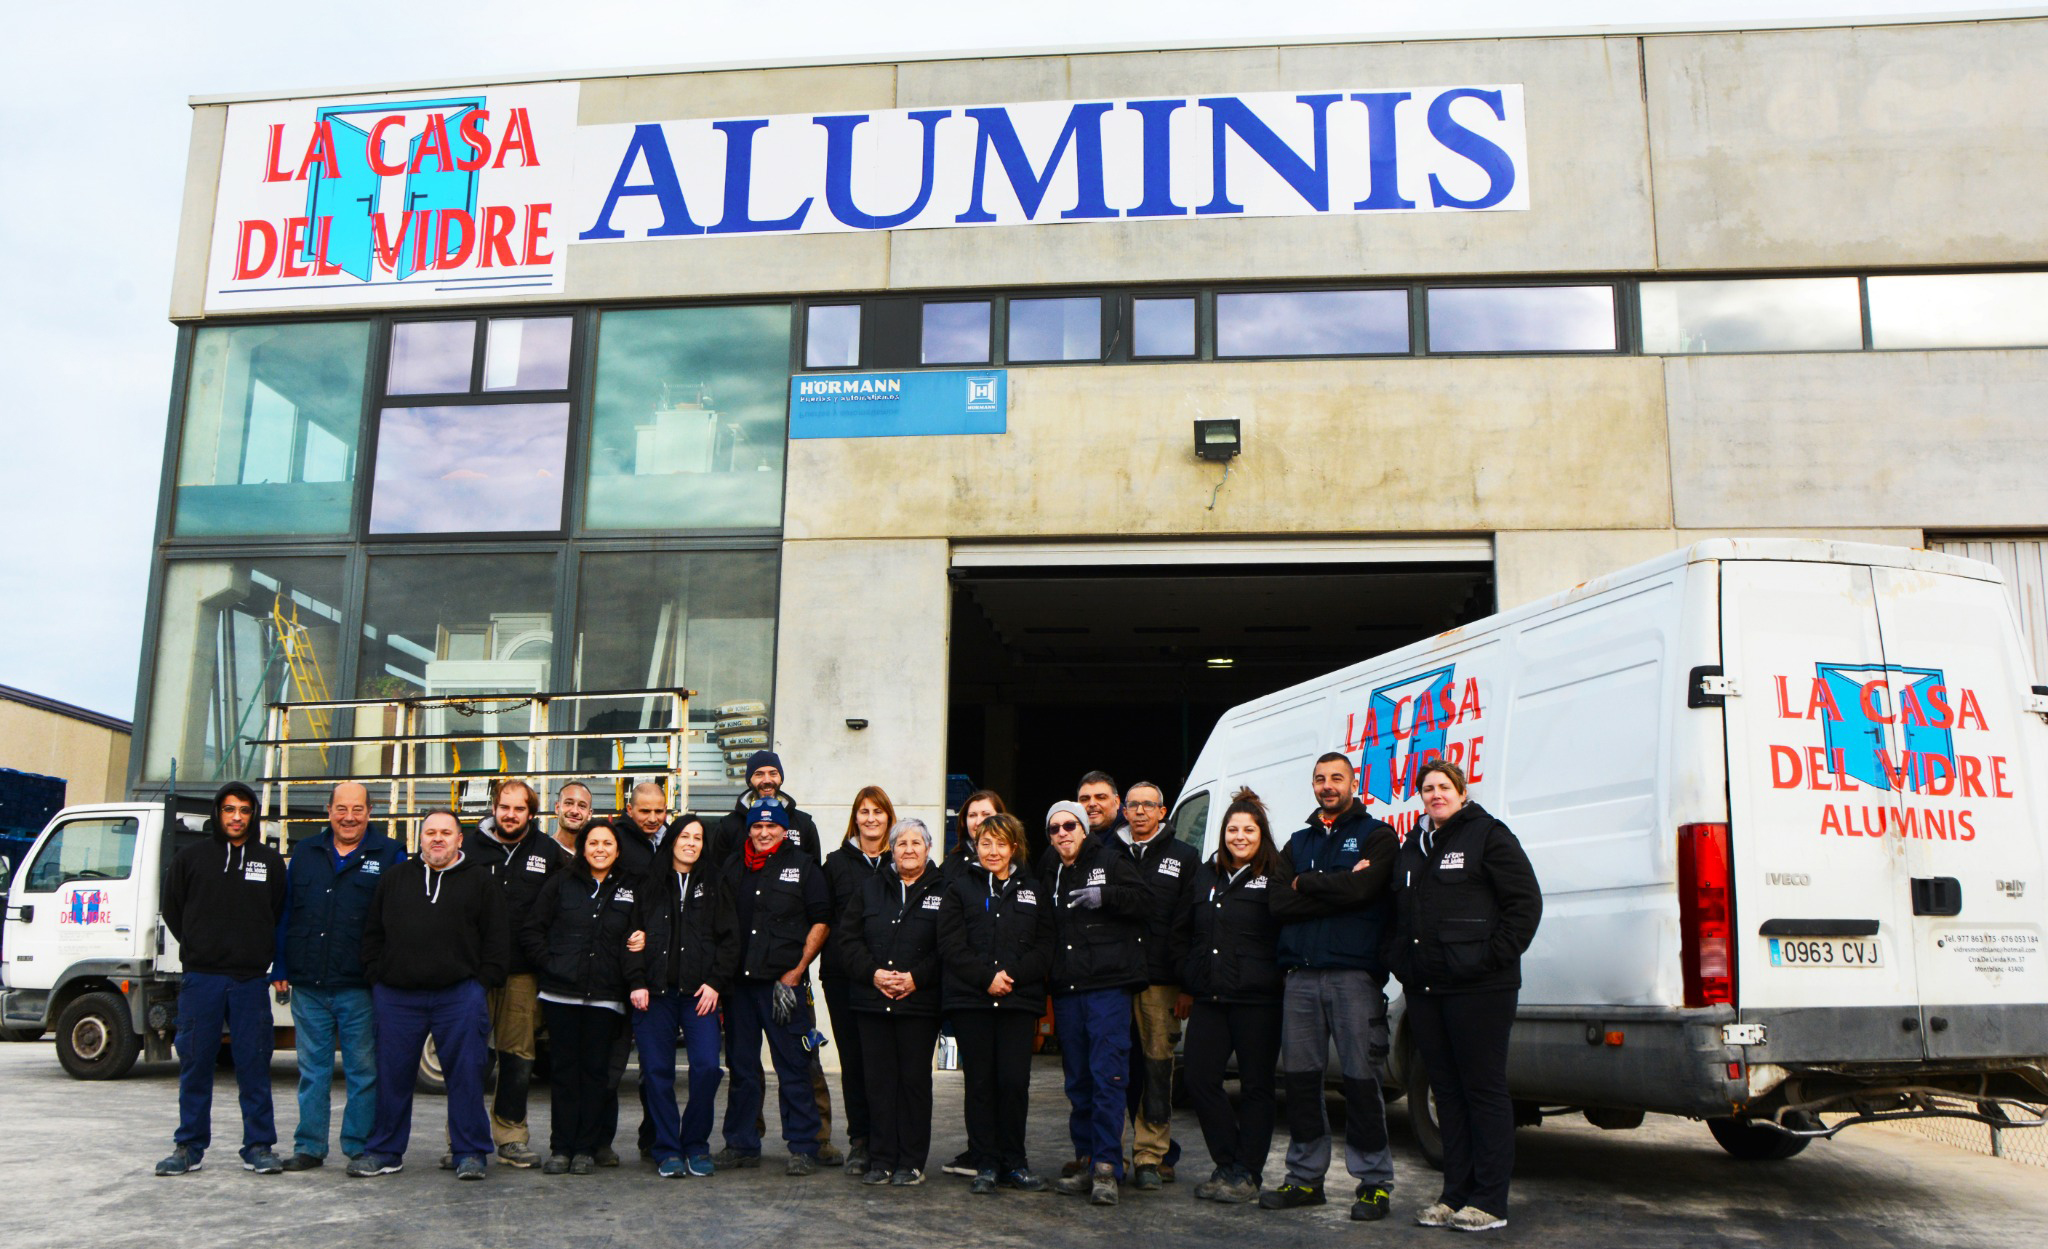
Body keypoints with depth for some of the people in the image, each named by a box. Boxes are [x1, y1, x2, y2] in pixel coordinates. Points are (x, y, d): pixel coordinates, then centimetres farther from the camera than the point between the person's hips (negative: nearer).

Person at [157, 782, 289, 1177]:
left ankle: (259, 1147, 6)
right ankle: (189, 1147, 14)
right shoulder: (191, 858, 8)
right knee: (195, 1063, 4)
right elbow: (172, 909, 14)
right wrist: (198, 948, 10)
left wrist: (263, 955, 7)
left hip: (251, 980, 0)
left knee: (254, 1064, 0)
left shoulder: (270, 862, 8)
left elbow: (281, 916, 13)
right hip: (201, 978, 0)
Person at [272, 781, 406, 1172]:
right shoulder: (305, 853, 12)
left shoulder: (389, 854, 2)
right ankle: (309, 1147, 19)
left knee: (363, 1070, 2)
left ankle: (360, 1147, 11)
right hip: (307, 985, 3)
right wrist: (281, 969, 6)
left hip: (359, 987, -3)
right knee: (312, 1069, 10)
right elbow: (285, 914, 13)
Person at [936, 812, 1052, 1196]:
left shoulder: (1034, 891, 13)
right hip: (970, 1001, -1)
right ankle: (985, 1165, 10)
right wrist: (986, 977, -11)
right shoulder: (960, 888, 9)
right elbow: (950, 945, 0)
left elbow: (1044, 948, 6)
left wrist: (1011, 975, -9)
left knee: (1015, 1082, -3)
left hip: (1019, 1001, 1)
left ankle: (1014, 1164, 10)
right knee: (979, 1082, 1)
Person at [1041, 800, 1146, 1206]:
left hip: (1109, 985, -6)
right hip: (1066, 990, 6)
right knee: (1077, 1081, 9)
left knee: (1107, 1075, -10)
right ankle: (1087, 1163, 17)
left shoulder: (1110, 860, 3)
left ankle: (1107, 1167, -8)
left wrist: (1106, 895, -18)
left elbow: (1143, 902, -5)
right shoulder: (1048, 873, 18)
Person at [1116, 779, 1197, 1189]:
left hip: (1159, 980, -2)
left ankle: (1150, 1157, 2)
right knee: (1125, 1066, 1)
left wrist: (1186, 984, -5)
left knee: (1157, 1065, -3)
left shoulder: (1183, 858, 9)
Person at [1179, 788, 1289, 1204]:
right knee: (1200, 1080, 1)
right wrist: (1189, 978, 16)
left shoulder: (1275, 877, -2)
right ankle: (1228, 1165, 16)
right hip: (1209, 998, 5)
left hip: (1256, 999, -5)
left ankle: (1247, 1174, 13)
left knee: (1255, 1087, 3)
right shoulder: (1205, 875, 15)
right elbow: (1185, 931, 22)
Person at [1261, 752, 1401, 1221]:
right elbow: (1278, 904, 2)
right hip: (1301, 975, 5)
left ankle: (1374, 1182, 8)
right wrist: (1337, 889, -8)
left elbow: (1361, 888, -15)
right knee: (1300, 1078, 8)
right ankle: (1306, 1178, 19)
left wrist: (1304, 884, -3)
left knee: (1360, 1080, -3)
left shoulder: (1376, 836, 5)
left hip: (1354, 974, -5)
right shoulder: (1298, 843, 18)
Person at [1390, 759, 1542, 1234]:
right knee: (1446, 1092, 10)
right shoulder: (1413, 846, 19)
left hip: (1477, 987, -7)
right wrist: (1402, 961, 15)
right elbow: (1400, 913, 28)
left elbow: (1526, 901, -8)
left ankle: (1489, 1202, 4)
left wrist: (1495, 956, -13)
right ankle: (1456, 1195, 17)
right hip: (1423, 988, 7)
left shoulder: (1487, 835, -2)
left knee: (1484, 1090, -2)